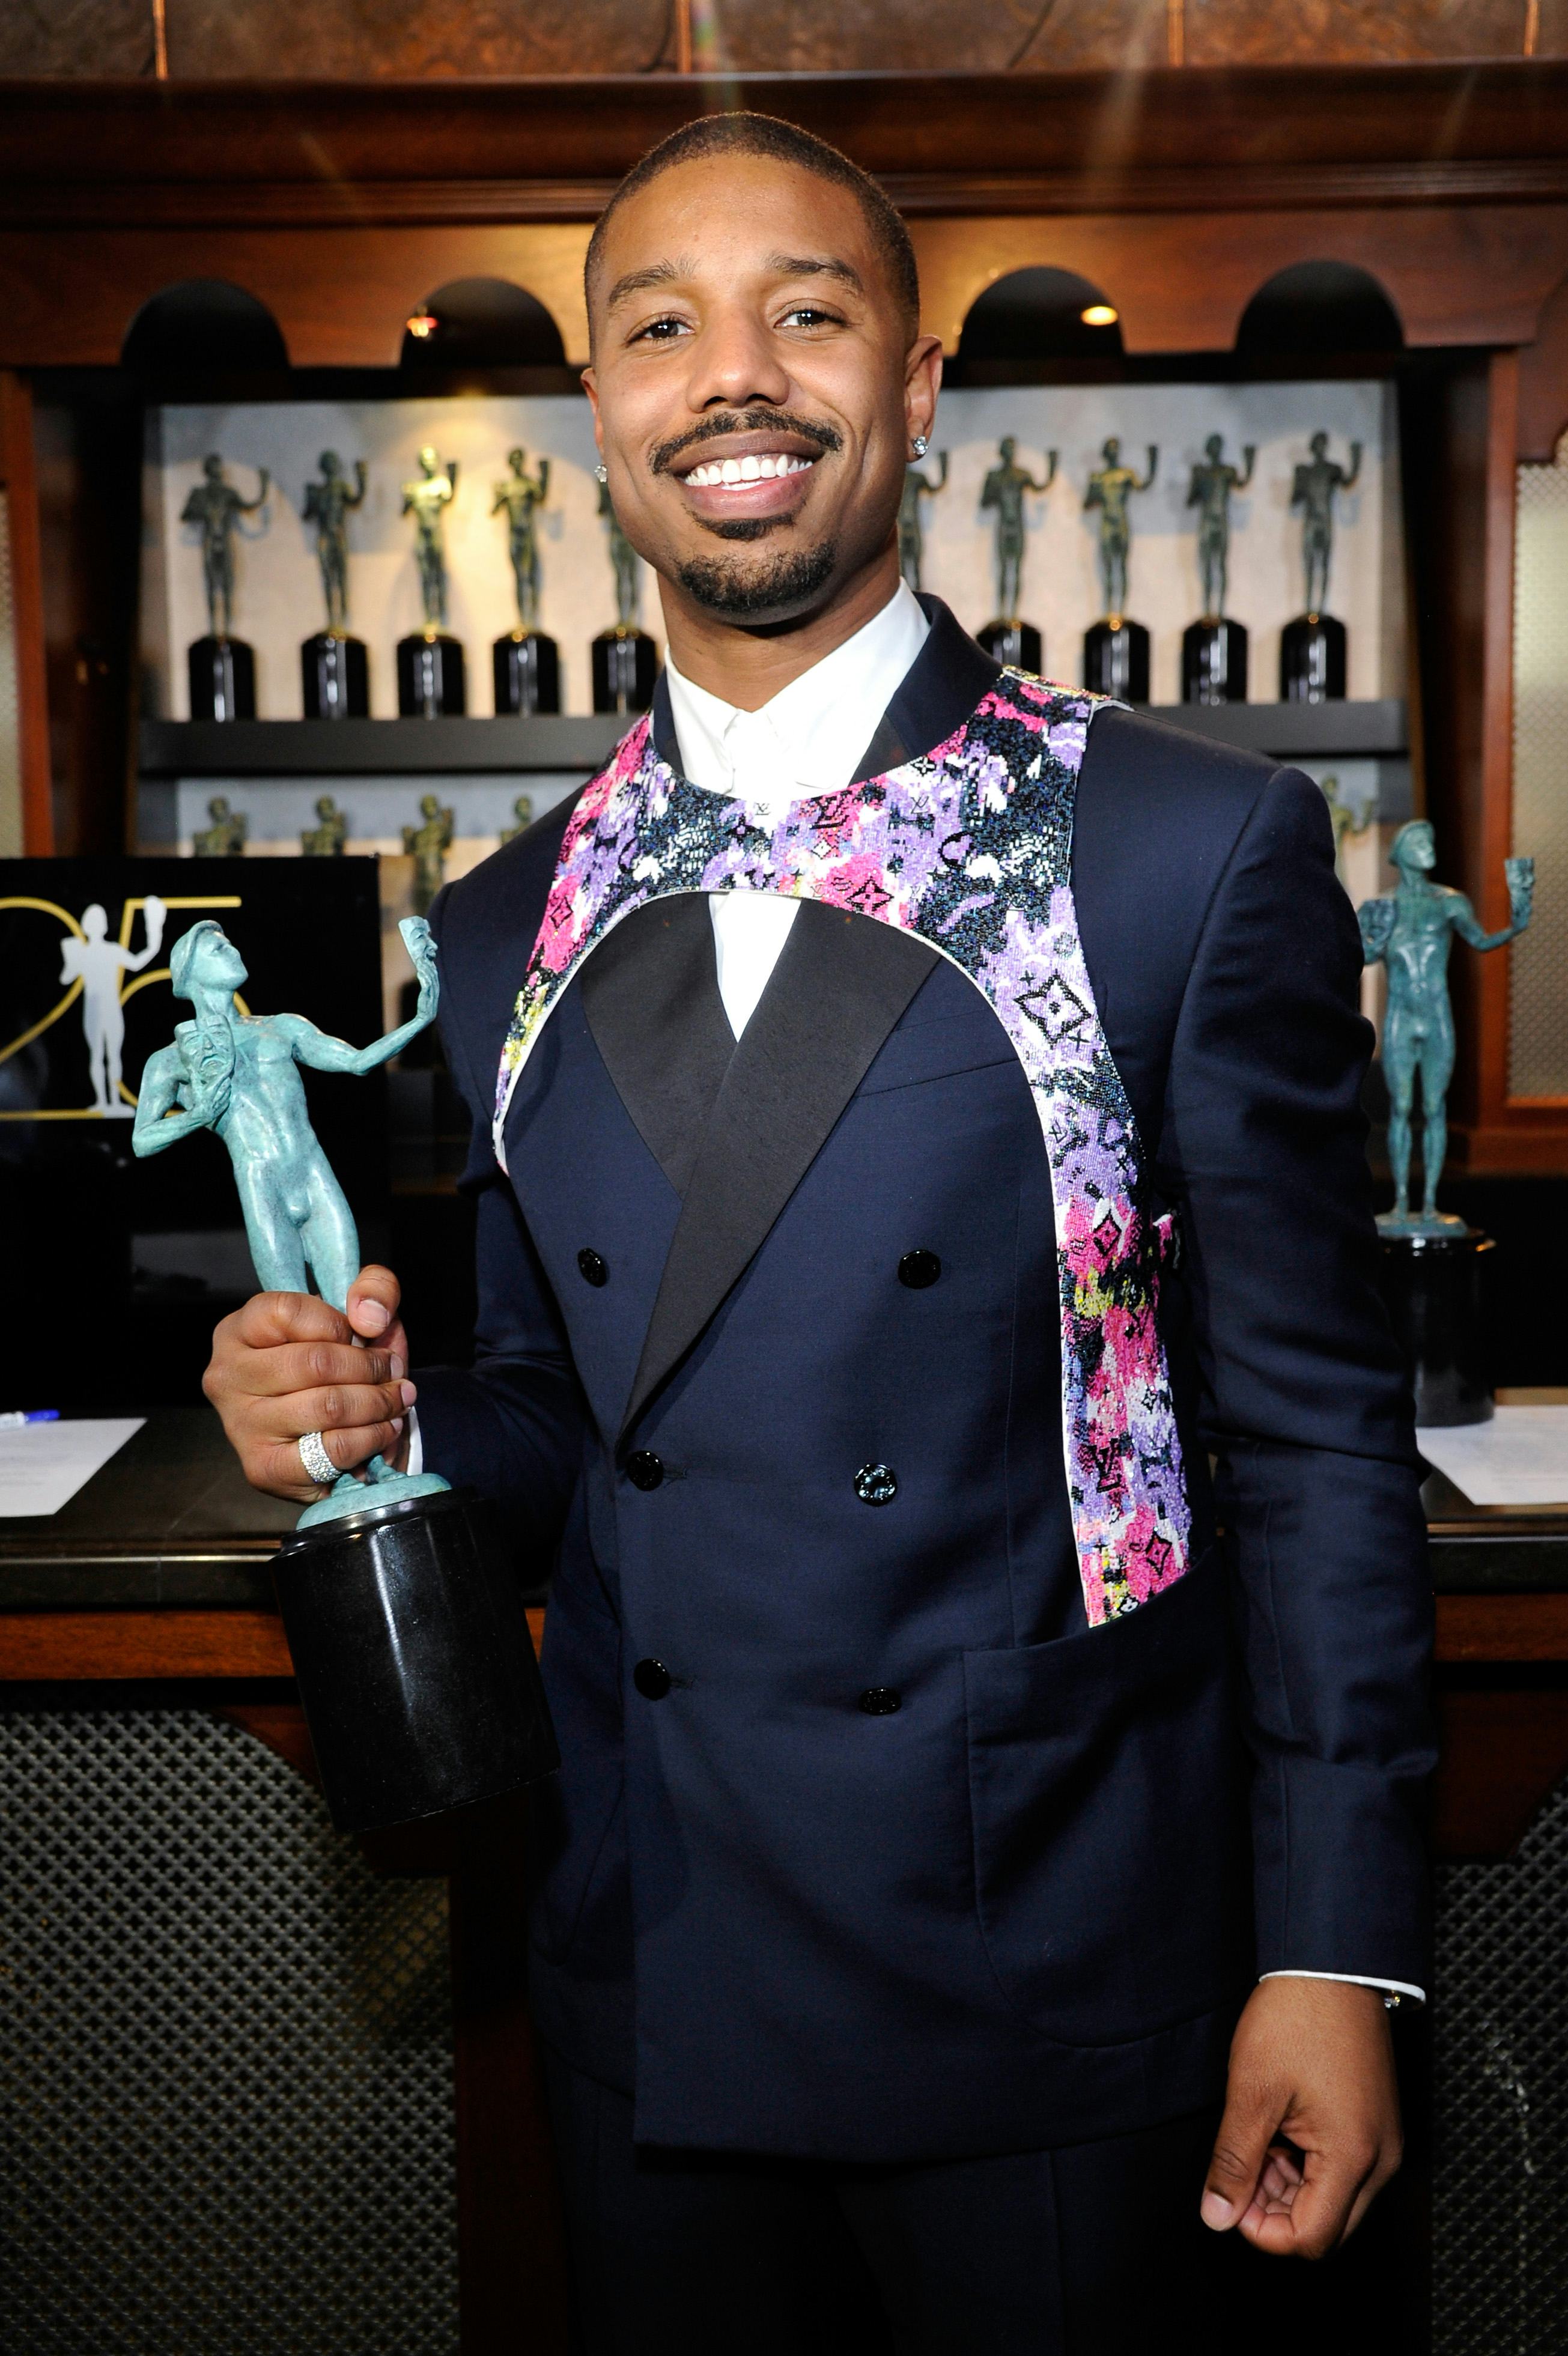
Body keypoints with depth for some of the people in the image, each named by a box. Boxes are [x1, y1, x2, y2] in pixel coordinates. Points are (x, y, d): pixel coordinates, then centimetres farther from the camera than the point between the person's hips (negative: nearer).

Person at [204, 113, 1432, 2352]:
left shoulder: (1202, 851, -8)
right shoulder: (513, 928, 4)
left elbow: (1311, 1431, -7)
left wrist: (1334, 1952, -8)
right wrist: (391, 1423, -9)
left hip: (1048, 1997, -3)